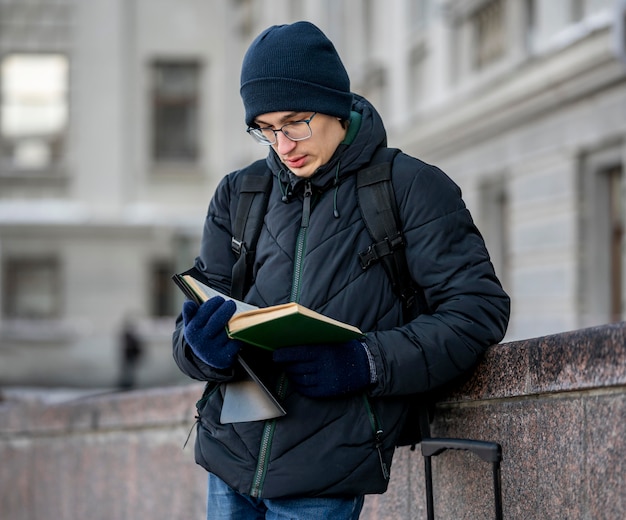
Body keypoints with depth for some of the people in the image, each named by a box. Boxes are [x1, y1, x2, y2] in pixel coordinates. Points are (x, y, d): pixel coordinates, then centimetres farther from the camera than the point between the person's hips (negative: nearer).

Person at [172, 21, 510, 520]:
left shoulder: (410, 188, -3)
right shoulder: (239, 193, 9)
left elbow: (480, 307, -8)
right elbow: (192, 328, 9)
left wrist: (367, 362, -20)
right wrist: (205, 348, -17)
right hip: (230, 454, 4)